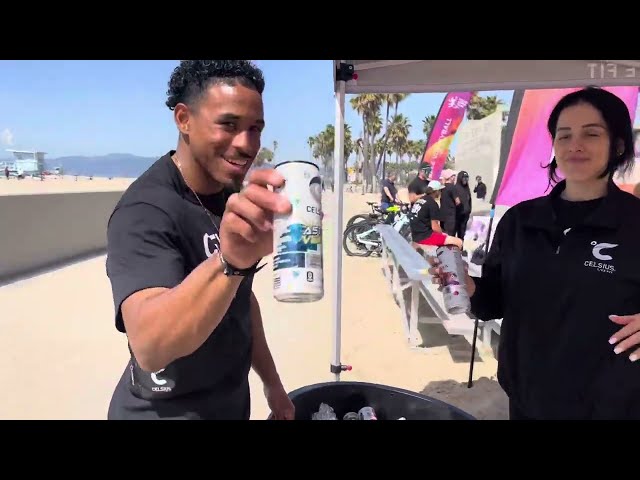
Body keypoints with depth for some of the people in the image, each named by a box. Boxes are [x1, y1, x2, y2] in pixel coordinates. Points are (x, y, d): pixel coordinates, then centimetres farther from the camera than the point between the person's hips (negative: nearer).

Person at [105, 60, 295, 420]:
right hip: (168, 410, -7)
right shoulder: (145, 211, -25)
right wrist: (229, 261, -55)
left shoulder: (229, 197, -1)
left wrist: (271, 382, 7)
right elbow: (149, 348, -40)